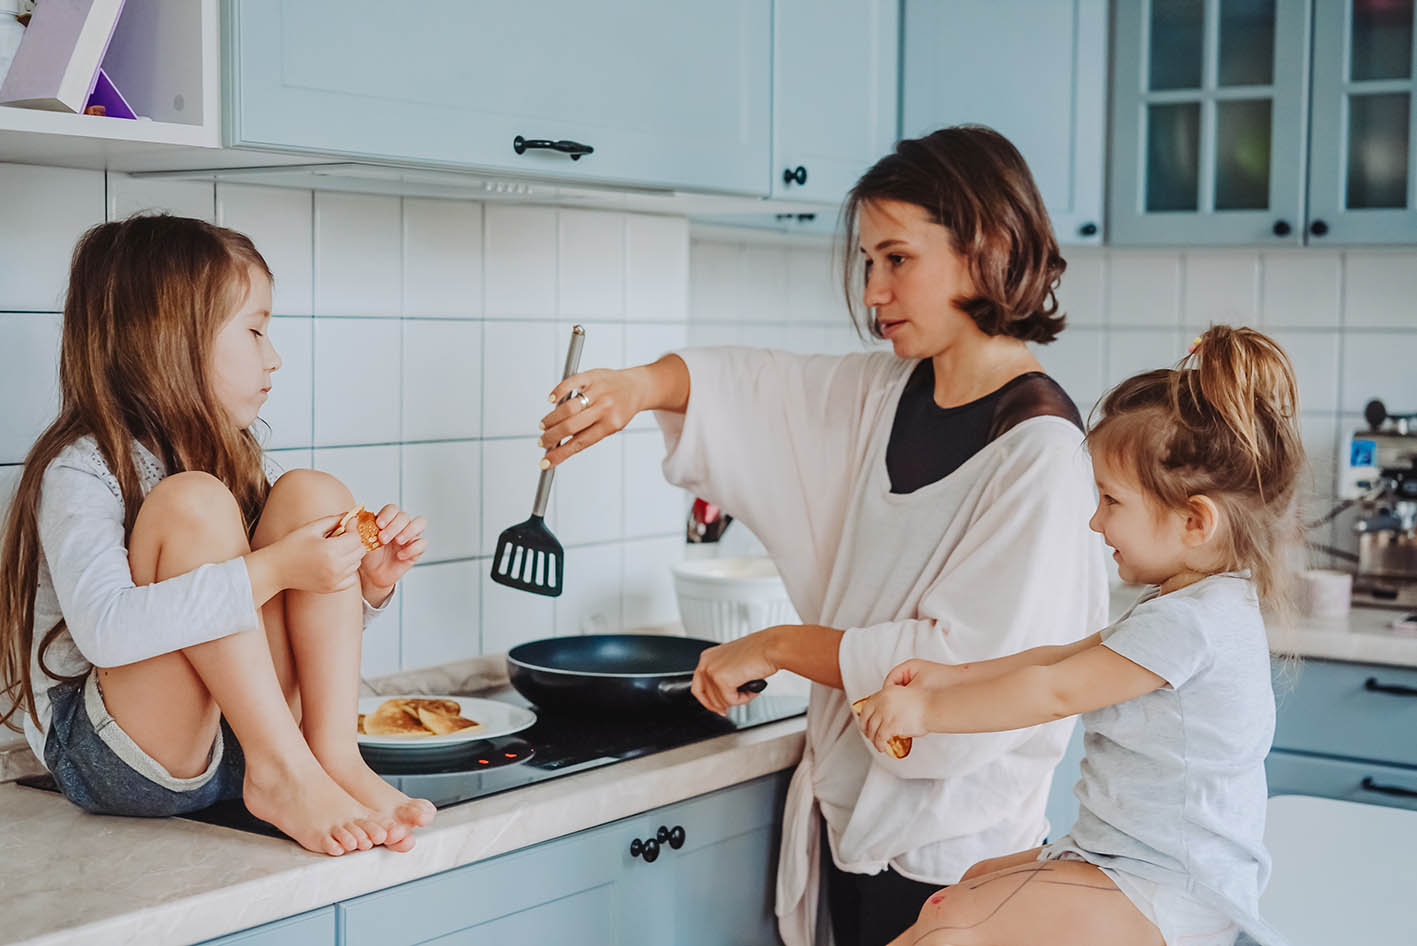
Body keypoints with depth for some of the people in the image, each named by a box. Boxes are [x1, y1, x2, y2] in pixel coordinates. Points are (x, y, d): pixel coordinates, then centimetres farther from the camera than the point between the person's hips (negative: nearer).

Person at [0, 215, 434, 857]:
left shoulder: (229, 458, 12)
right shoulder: (82, 471, -12)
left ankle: (335, 758, -19)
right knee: (192, 501, -25)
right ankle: (282, 772, -25)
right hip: (109, 763, -7)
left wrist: (366, 585, -3)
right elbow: (106, 631, -29)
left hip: (235, 740, 7)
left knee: (312, 494, -8)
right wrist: (270, 570, -31)